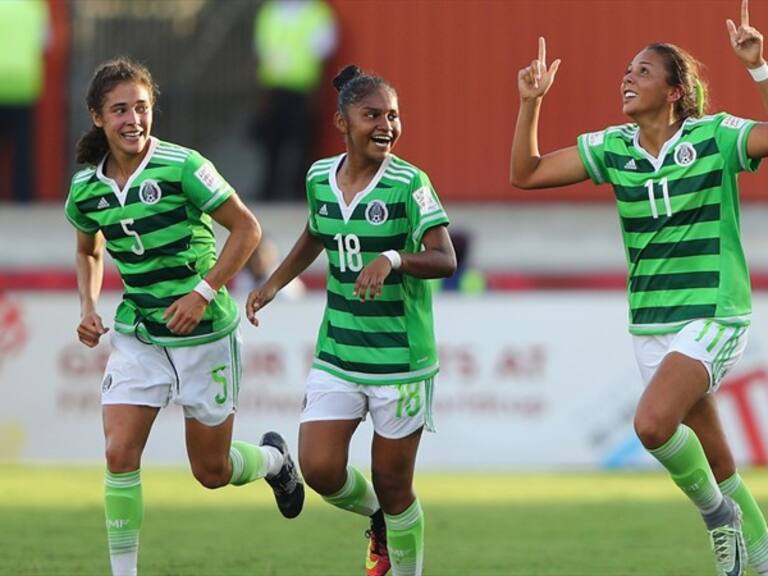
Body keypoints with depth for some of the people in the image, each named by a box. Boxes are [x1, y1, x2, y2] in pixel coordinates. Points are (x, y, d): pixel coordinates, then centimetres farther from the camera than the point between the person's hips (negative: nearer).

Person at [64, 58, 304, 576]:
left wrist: (203, 291, -18)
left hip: (204, 334, -3)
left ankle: (274, 460, 43)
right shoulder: (85, 189, -2)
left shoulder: (182, 168, -17)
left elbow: (247, 229, -10)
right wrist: (89, 308, 2)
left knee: (212, 471, 9)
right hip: (137, 335, 3)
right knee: (120, 455, -14)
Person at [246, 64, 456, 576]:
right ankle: (377, 519, 27)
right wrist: (275, 284, 21)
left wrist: (392, 259, -36)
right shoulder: (319, 178, 4)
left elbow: (445, 260, -20)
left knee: (393, 486, 1)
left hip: (401, 358, -5)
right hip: (337, 355, 5)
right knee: (320, 469, -5)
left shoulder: (410, 184, -13)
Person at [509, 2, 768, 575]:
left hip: (712, 317, -6)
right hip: (651, 324, 6)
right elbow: (526, 172, 8)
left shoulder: (715, 137, -9)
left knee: (653, 423, -27)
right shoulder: (613, 148, 5)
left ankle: (716, 510, -1)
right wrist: (530, 102, -2)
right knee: (718, 468, 9)